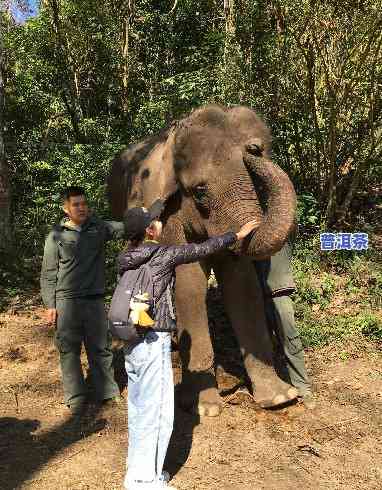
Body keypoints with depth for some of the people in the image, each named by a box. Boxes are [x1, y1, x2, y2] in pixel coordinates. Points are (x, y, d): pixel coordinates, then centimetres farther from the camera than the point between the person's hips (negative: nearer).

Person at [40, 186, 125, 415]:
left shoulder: (99, 227, 6)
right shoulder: (56, 235, 0)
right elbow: (48, 274, 1)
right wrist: (50, 305, -4)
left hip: (95, 299, 2)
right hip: (66, 301, -2)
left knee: (101, 347, 10)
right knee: (69, 350, 4)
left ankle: (108, 391, 22)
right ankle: (76, 397, 17)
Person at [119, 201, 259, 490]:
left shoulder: (127, 260, 4)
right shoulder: (163, 255, -14)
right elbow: (203, 249, -5)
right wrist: (238, 234, 6)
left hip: (132, 342, 8)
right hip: (154, 342, -8)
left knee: (139, 410, 18)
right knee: (156, 413, 4)